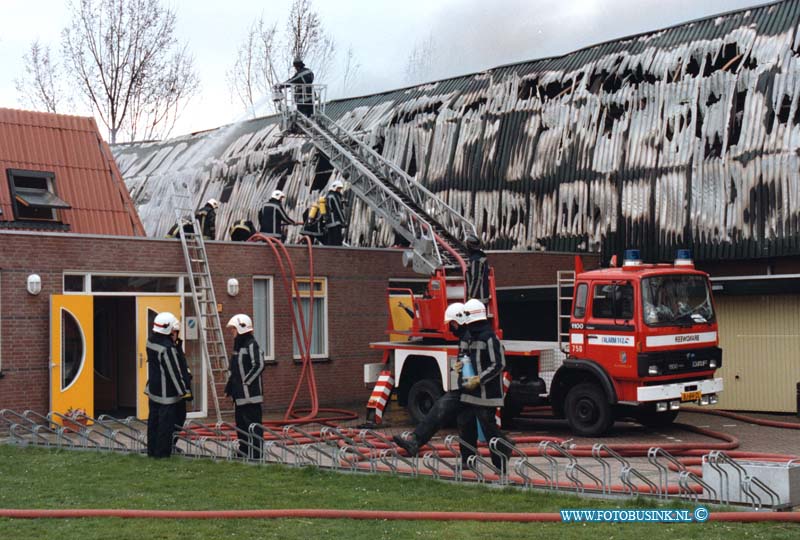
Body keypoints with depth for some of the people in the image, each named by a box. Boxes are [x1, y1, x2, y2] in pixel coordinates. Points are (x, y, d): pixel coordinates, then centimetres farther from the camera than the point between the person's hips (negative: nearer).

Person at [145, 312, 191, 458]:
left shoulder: (151, 341, 3)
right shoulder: (167, 348, -23)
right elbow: (174, 372, -18)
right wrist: (184, 391, -12)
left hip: (153, 390, 9)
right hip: (167, 394, -9)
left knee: (153, 421, 15)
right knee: (166, 423, 0)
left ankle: (152, 450, 23)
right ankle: (162, 452, 5)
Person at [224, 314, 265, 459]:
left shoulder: (251, 344, -12)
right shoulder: (238, 345, 17)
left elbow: (258, 365, -20)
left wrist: (246, 381, -16)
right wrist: (230, 387, 16)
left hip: (250, 393, -10)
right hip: (240, 394, 10)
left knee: (253, 423, -7)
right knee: (241, 423, 15)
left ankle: (256, 453, -4)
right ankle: (244, 450, 24)